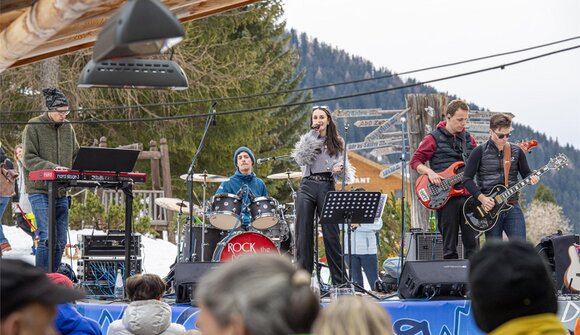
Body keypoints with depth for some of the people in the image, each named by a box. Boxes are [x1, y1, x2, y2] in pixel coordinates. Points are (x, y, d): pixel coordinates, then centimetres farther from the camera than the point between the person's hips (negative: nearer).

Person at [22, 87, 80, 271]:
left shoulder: (68, 128, 12)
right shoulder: (33, 127, -5)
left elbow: (76, 157, 19)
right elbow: (29, 159, -11)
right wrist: (52, 167, -24)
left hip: (61, 192, 6)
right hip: (40, 190, -6)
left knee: (60, 240, 6)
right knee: (47, 238, -16)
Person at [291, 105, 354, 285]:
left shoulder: (337, 143, 15)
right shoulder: (307, 139, 14)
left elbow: (343, 166, 12)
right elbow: (301, 159, -5)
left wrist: (340, 168, -12)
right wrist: (313, 135, -5)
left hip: (327, 187, -1)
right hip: (307, 187, 1)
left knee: (331, 234, -5)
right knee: (304, 234, -2)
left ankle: (339, 282, -2)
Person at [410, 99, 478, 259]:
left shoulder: (469, 139, 14)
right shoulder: (434, 138, 0)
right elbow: (415, 161, 1)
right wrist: (429, 172, -15)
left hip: (467, 194, 4)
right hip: (445, 197, -4)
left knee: (472, 243, 2)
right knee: (449, 246, 1)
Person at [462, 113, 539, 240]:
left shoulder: (517, 152, 8)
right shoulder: (480, 152, -1)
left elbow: (526, 172, 17)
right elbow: (467, 179, -2)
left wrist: (531, 178, -8)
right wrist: (482, 198, -13)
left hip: (512, 206, 2)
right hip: (490, 208, -2)